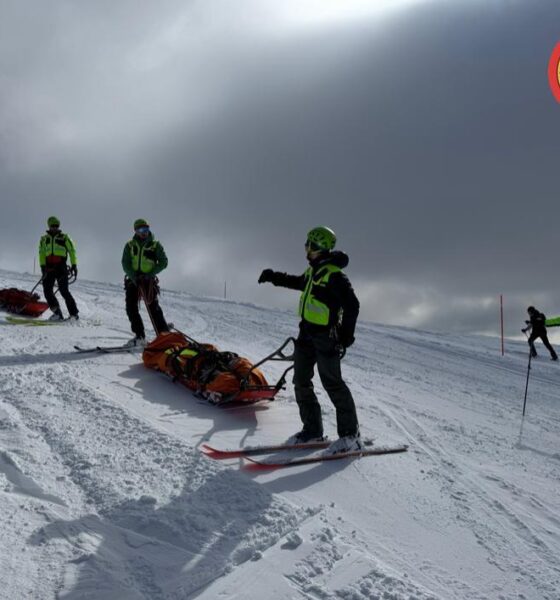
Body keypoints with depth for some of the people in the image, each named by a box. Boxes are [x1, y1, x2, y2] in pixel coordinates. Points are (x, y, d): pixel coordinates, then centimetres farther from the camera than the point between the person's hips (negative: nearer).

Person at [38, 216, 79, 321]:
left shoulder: (64, 238, 10)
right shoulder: (44, 239, 17)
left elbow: (72, 251, 5)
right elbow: (41, 254, 7)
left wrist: (74, 265, -7)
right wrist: (43, 266, -8)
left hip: (61, 267, -3)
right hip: (49, 267, 3)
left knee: (64, 291, -11)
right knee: (47, 290, -10)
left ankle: (74, 314, -5)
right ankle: (57, 313, -7)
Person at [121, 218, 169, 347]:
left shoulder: (155, 245, 2)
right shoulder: (130, 246, 7)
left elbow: (163, 262, -2)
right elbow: (125, 264, 0)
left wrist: (150, 274, -14)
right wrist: (134, 276, -17)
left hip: (149, 281, -3)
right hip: (132, 280, 3)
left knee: (153, 308, -11)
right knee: (131, 308, -3)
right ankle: (140, 337, 6)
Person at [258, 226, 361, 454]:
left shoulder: (334, 274, -16)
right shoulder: (315, 269, 12)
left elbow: (352, 305, -19)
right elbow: (299, 282, 34)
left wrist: (345, 336, -21)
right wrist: (275, 277, 37)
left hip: (326, 335, -9)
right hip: (307, 332, 10)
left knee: (332, 383, -8)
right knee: (301, 381, 10)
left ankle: (351, 435, -1)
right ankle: (312, 429, 19)